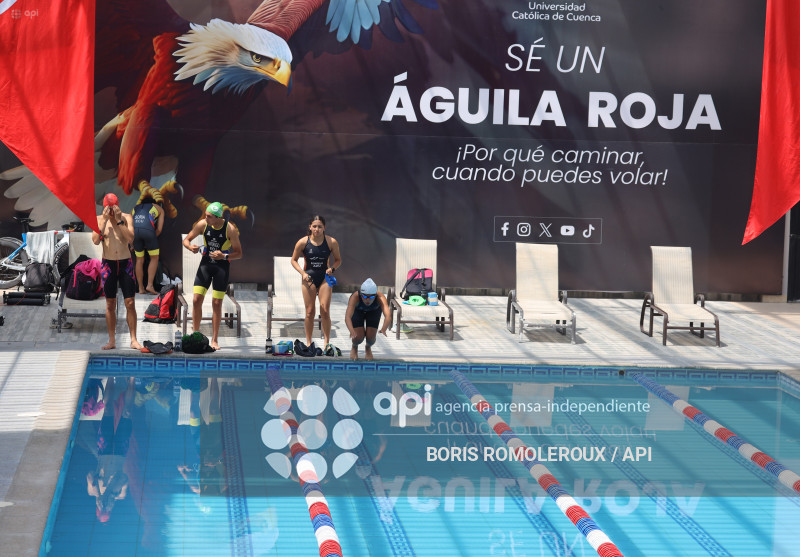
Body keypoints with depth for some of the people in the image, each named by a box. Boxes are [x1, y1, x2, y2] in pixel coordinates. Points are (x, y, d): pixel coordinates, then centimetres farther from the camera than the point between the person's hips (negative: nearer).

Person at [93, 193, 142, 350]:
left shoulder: (126, 218, -3)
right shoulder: (99, 219, -2)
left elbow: (130, 239, -17)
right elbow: (96, 241, -16)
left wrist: (119, 221, -20)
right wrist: (105, 220, -20)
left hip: (125, 264, 0)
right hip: (108, 265, 0)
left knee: (130, 303, -3)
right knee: (110, 304, 4)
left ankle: (133, 340, 0)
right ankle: (112, 340, 10)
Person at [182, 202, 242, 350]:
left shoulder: (230, 229, -15)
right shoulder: (202, 225, -7)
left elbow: (238, 253, -9)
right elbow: (186, 240, 4)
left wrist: (224, 256, -27)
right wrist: (191, 247, -20)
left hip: (222, 266, -3)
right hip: (205, 264, 3)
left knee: (217, 303, -2)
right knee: (196, 300, -4)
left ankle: (214, 340, 8)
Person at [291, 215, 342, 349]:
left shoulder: (331, 242, -7)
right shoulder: (303, 242, -8)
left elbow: (338, 260, 5)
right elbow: (294, 260, 3)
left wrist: (332, 269, -14)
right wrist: (303, 273, -11)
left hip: (324, 278, 0)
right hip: (309, 278, 0)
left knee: (325, 312, -6)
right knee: (309, 312, 1)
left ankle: (327, 342, 3)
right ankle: (308, 343, 11)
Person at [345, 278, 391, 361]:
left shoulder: (380, 298, -41)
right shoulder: (355, 297, -43)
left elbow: (388, 316, -54)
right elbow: (347, 317, -53)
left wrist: (384, 329, -74)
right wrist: (352, 331, -72)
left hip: (374, 311, 1)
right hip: (357, 311, -1)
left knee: (371, 337, -13)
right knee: (359, 337, -16)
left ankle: (368, 348, 26)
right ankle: (354, 348, 23)